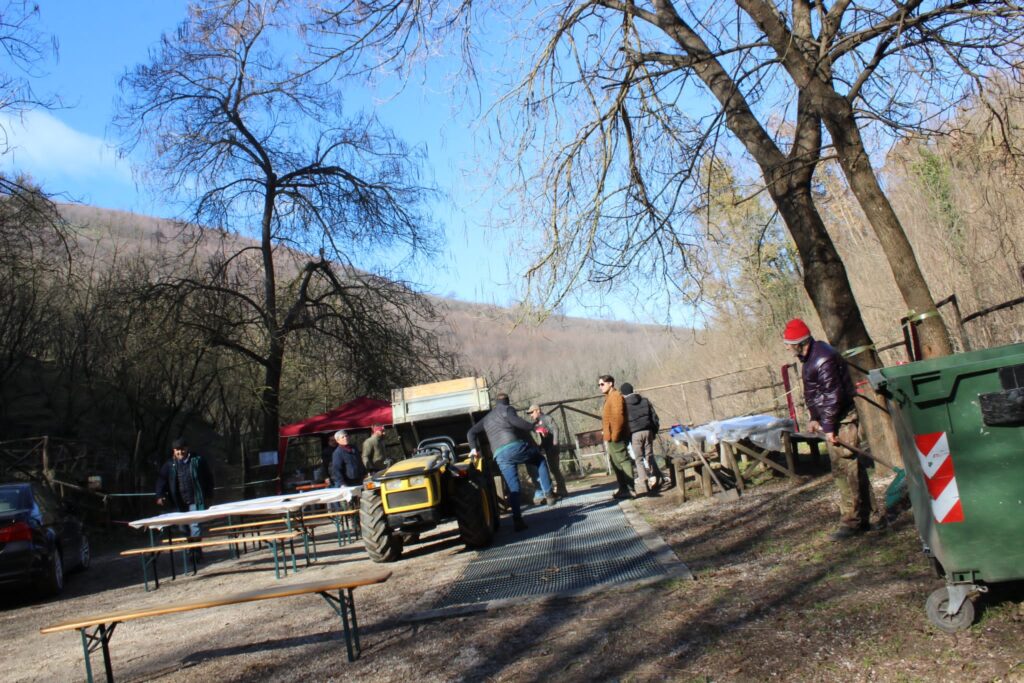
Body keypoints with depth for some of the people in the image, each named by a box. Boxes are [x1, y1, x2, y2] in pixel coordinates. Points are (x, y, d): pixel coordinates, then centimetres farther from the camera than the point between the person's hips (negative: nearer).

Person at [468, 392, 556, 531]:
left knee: (513, 487, 6)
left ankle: (517, 519, -7)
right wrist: (533, 427, -8)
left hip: (500, 456, 5)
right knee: (540, 460, 19)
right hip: (515, 446, -5)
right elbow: (514, 420, -10)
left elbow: (471, 433, 26)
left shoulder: (486, 418, 31)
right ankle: (548, 493, 5)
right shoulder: (506, 409, 11)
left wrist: (474, 448, 18)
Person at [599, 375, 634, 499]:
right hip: (611, 438, 10)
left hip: (616, 438, -10)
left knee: (623, 461, -9)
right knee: (616, 464, 12)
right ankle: (623, 489, 17)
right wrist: (605, 433, 17)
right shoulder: (609, 397, 20)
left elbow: (618, 417, -21)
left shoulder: (615, 396, -11)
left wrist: (614, 436, -22)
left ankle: (630, 490, -10)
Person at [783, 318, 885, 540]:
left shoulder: (823, 359, -21)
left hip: (842, 421, -11)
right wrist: (814, 417, 12)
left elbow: (833, 395, -22)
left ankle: (851, 521, -1)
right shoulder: (809, 357, 12)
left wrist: (829, 427, -20)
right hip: (832, 421, 11)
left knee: (844, 469, -7)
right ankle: (872, 517, 20)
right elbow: (811, 392, 19)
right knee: (853, 468, 13)